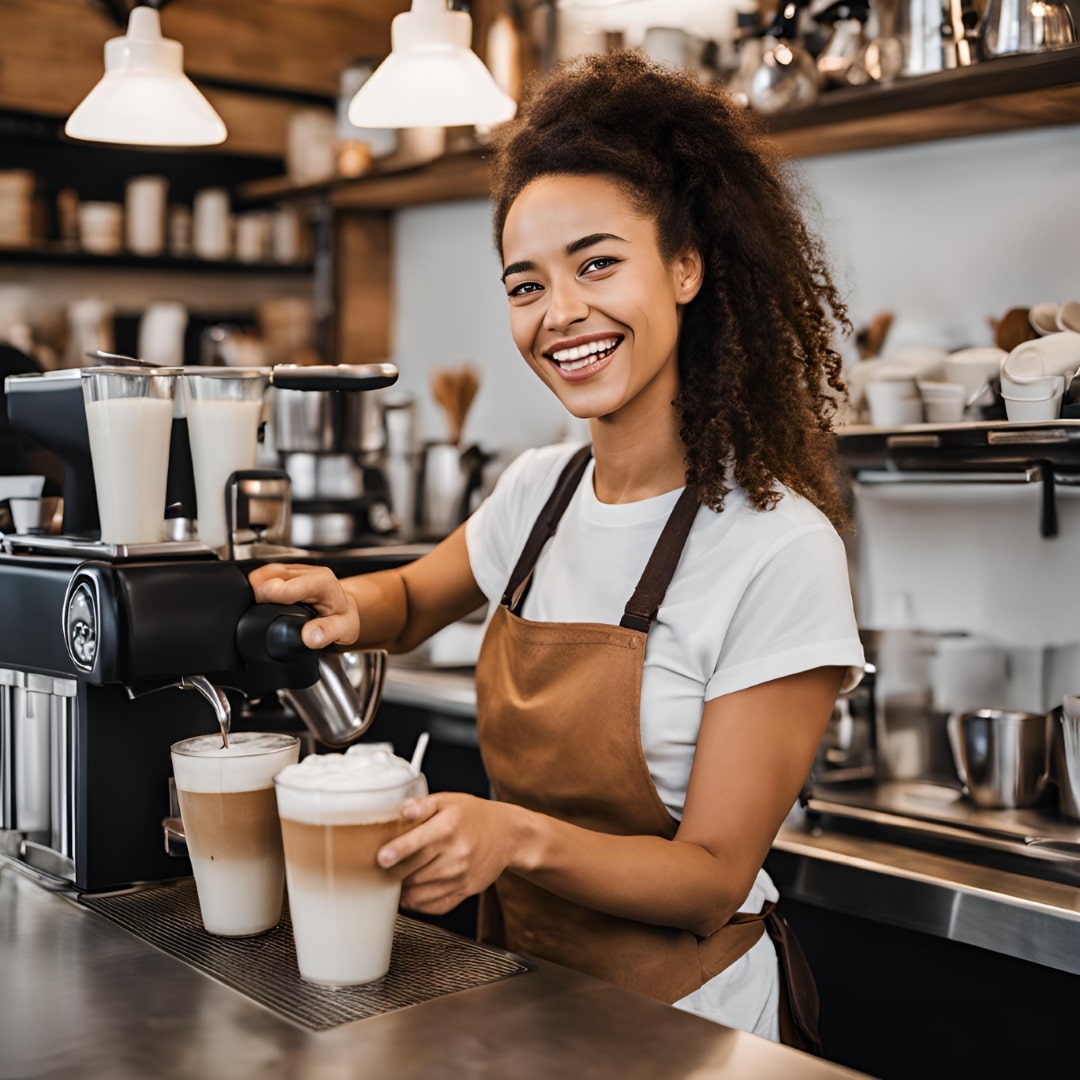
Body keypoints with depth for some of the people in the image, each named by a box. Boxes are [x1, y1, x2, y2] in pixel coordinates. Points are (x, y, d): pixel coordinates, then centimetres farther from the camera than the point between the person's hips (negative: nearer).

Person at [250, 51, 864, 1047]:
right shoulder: (538, 492, -3)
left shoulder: (777, 547, -21)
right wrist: (347, 602, -5)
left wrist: (522, 837, -33)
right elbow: (416, 601, 17)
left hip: (674, 1011, -5)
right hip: (521, 976, 5)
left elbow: (715, 878, -18)